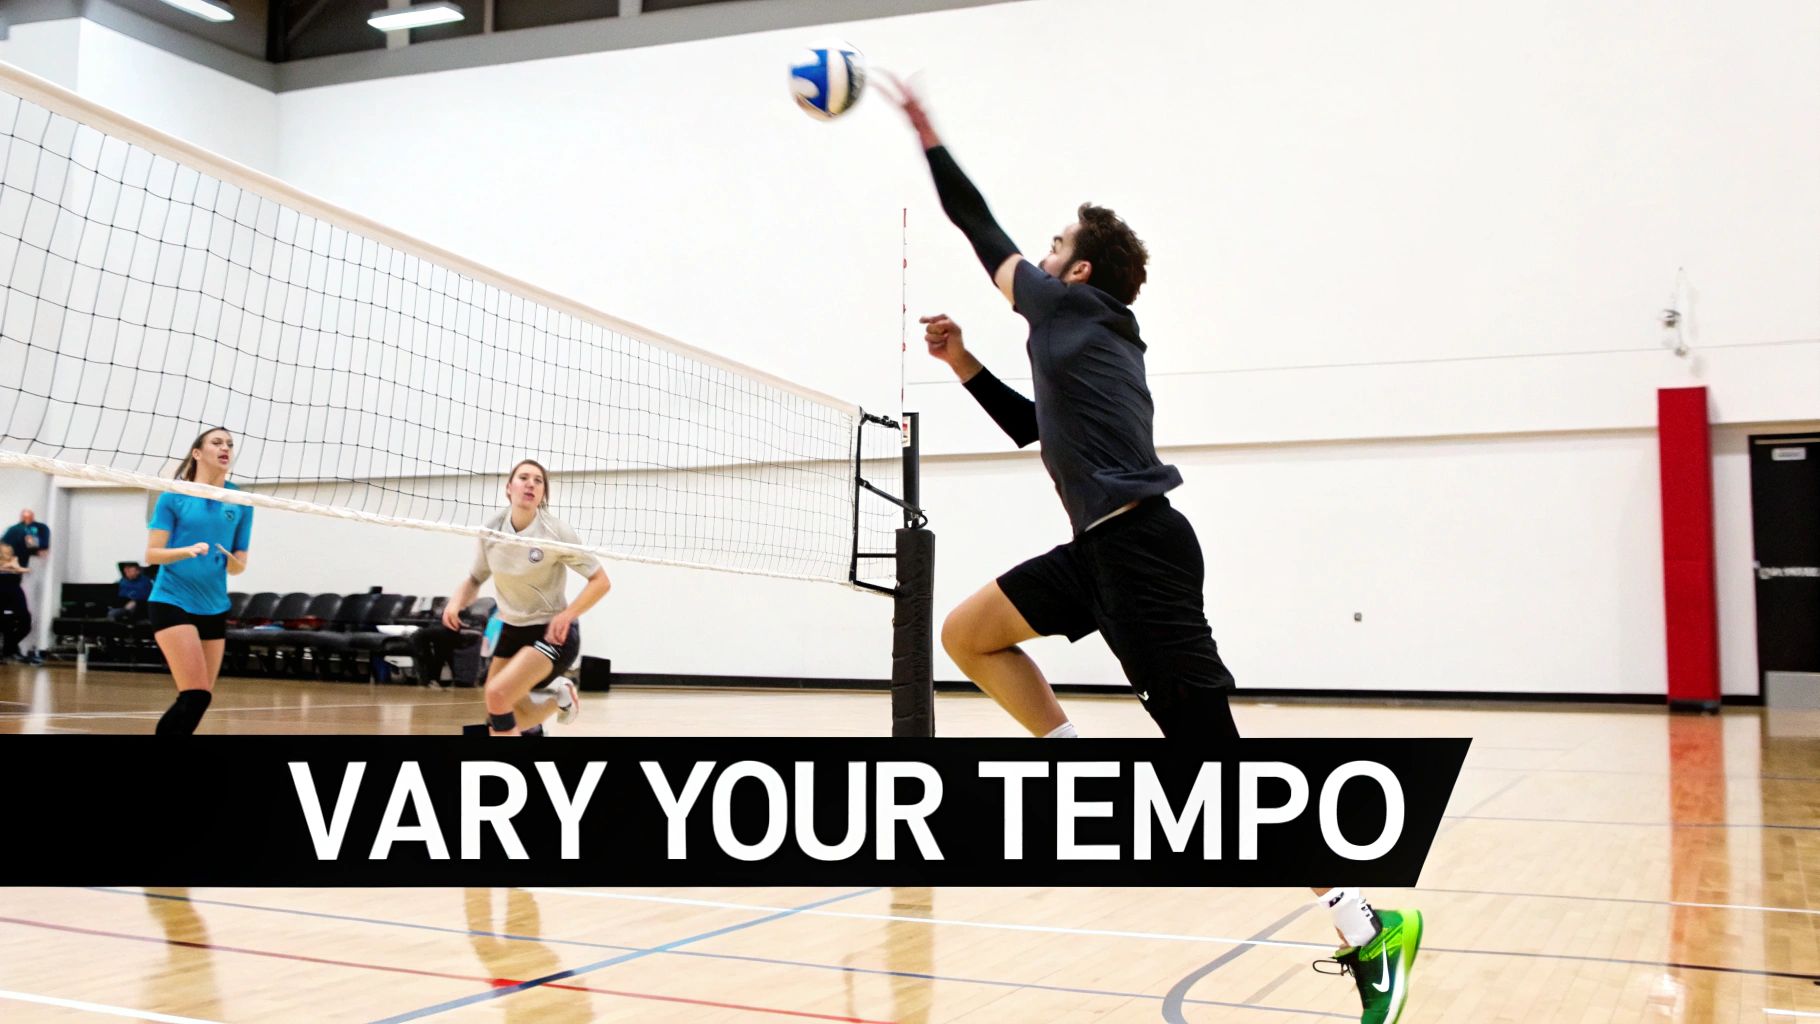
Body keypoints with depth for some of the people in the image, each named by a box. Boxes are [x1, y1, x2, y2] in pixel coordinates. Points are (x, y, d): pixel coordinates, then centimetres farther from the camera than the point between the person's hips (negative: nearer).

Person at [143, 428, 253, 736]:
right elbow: (151, 554, -5)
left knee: (201, 698, 8)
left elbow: (239, 566, 9)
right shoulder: (174, 495, -3)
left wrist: (232, 560, -14)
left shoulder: (241, 502, 6)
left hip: (214, 607, 5)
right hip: (172, 601, -5)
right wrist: (188, 550, -23)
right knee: (196, 696, -17)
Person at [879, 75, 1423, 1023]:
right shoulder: (1090, 338, 24)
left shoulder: (1075, 306, 1)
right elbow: (1033, 426, 39)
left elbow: (984, 233, 8)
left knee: (1217, 760, -10)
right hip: (1108, 549, 9)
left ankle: (1369, 928, -5)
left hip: (1140, 551, -9)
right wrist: (963, 364, 32)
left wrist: (929, 140, 19)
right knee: (967, 634, 13)